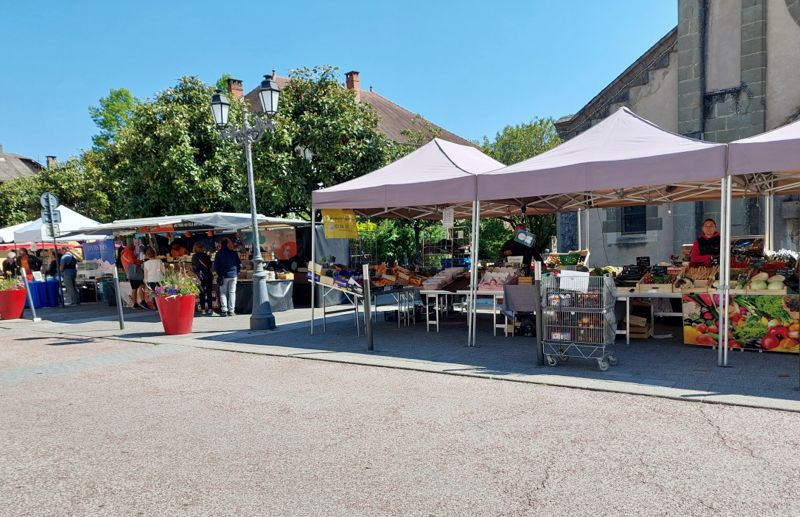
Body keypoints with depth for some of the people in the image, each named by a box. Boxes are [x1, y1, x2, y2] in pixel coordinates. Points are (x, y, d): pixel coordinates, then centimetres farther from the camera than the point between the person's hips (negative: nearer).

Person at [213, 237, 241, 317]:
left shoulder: (219, 254, -2)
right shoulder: (234, 253, 2)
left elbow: (215, 266, -2)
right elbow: (240, 264, 1)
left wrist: (219, 274, 10)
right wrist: (236, 273, 12)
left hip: (223, 276, -1)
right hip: (233, 275, 1)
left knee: (223, 293, 6)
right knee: (232, 293, 5)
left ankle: (224, 310, -3)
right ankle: (231, 310, 2)